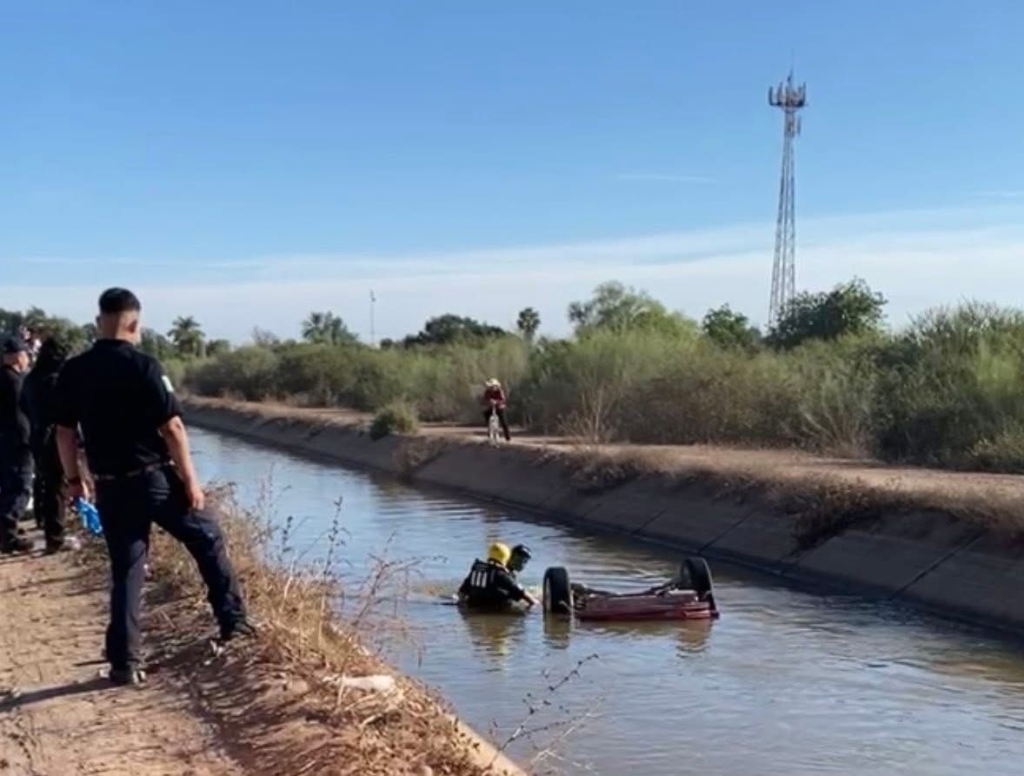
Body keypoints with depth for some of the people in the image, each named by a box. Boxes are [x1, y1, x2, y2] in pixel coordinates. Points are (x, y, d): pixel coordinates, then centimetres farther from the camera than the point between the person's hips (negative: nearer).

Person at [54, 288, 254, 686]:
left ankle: (124, 662, 8)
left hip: (110, 486, 4)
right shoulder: (143, 366, -13)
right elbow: (172, 427, -15)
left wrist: (74, 479, 19)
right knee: (208, 540, 16)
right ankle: (233, 620, 21)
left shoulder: (72, 372, 2)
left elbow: (64, 432, 7)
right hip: (156, 478, -4)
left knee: (125, 571, 10)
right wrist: (191, 479, -9)